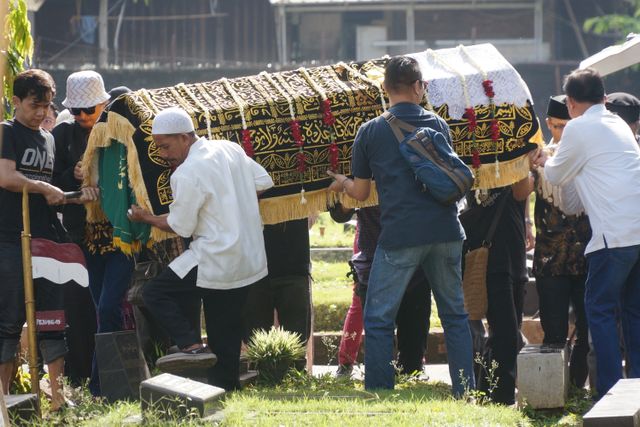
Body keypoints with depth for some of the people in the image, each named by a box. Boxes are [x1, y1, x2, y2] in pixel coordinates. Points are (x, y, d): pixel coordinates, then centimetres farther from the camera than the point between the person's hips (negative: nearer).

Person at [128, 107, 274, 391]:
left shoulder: (187, 174, -17)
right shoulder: (230, 150, 6)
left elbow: (180, 227, -12)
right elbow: (264, 182, 12)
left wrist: (146, 218, 4)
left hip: (215, 263, -8)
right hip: (250, 259, 8)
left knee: (155, 294, 0)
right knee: (225, 331, 16)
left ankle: (190, 345, -14)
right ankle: (225, 384, 19)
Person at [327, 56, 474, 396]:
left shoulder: (370, 132, 2)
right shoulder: (438, 125, 10)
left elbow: (361, 192, 9)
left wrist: (341, 183, 31)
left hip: (399, 236, -3)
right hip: (445, 231, 3)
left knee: (379, 320, 4)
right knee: (454, 314, 13)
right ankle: (466, 392, 13)